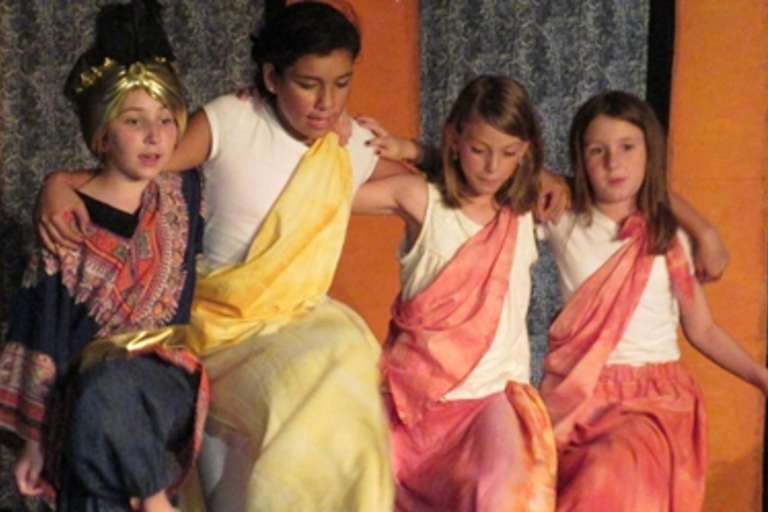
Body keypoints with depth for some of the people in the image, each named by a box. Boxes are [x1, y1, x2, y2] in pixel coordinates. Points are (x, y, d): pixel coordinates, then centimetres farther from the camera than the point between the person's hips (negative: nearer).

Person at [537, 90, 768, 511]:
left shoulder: (670, 239, 4)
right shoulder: (564, 225, 3)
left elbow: (702, 330, 8)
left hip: (655, 395, -1)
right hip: (579, 393, 1)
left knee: (617, 474, -29)